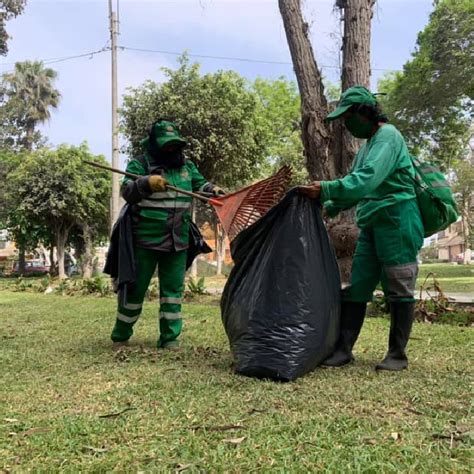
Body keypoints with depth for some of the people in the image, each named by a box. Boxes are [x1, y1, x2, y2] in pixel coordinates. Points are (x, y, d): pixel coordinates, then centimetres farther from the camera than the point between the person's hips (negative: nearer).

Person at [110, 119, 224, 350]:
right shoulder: (140, 164, -4)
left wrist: (212, 190, -7)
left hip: (177, 242, 5)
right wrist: (146, 183, -34)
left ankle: (170, 338, 17)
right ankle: (120, 335, 22)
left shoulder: (187, 165, 11)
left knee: (173, 288, 7)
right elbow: (127, 192, -15)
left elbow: (200, 185, 16)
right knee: (136, 287, 5)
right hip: (145, 240, -4)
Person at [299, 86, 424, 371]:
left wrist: (326, 189, -27)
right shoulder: (369, 143, 19)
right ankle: (343, 349, 10)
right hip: (372, 224, 9)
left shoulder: (388, 136, -9)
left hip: (396, 221, -9)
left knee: (399, 290, -1)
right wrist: (328, 207, 12)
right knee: (357, 288, 5)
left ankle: (398, 355, 9)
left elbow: (367, 179, -24)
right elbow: (357, 183, 22)